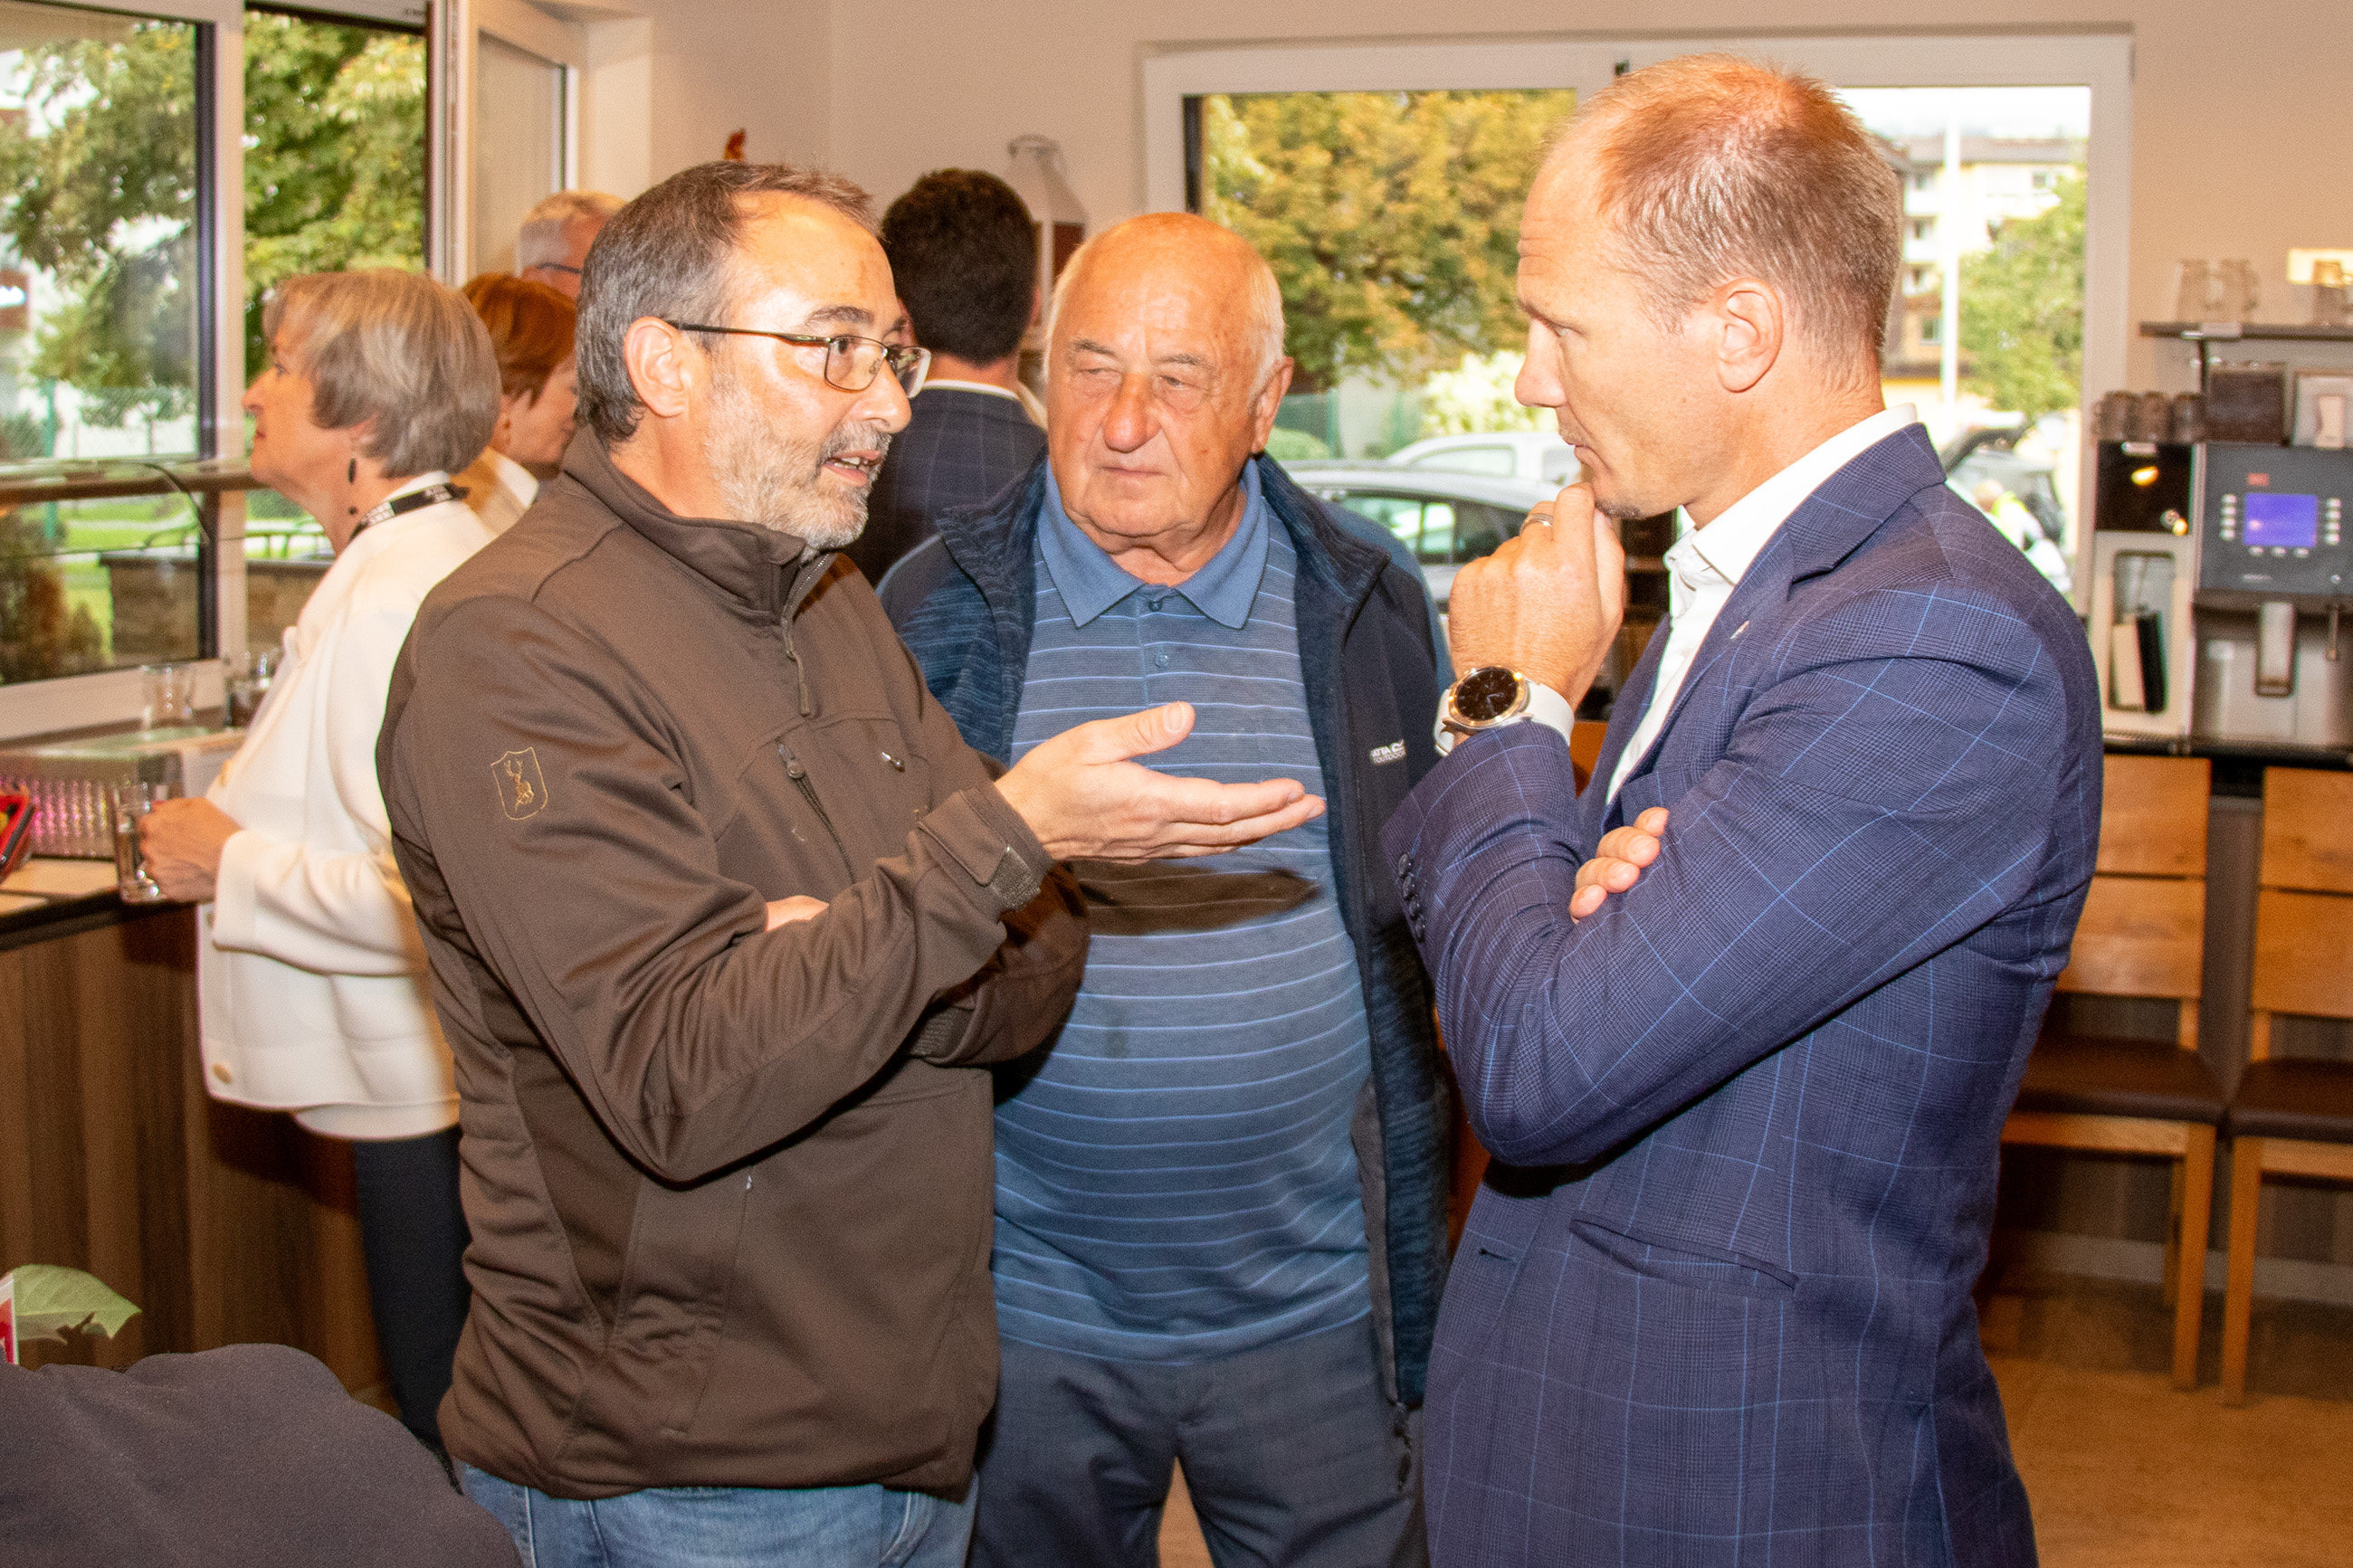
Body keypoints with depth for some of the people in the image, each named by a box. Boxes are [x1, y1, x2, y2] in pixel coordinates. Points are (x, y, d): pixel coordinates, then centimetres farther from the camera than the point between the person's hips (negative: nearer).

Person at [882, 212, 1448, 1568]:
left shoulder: (1373, 619, 1)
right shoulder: (936, 616, -3)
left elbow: (1430, 968, 6)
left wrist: (1423, 1300, 6)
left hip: (1314, 1316, 1)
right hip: (1028, 1317, 0)